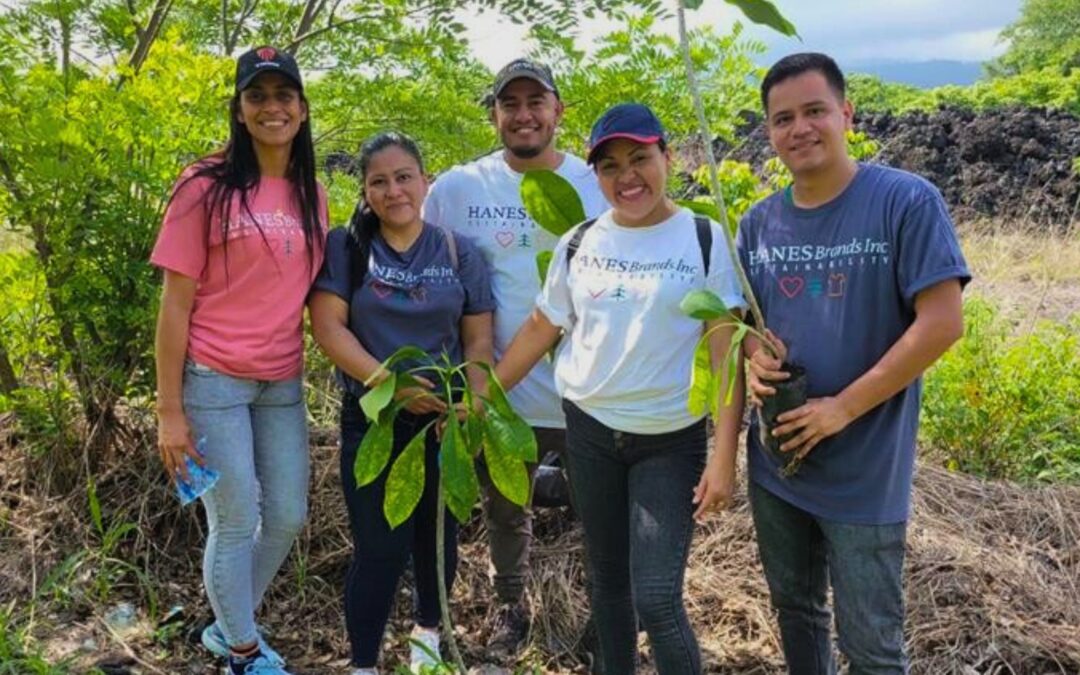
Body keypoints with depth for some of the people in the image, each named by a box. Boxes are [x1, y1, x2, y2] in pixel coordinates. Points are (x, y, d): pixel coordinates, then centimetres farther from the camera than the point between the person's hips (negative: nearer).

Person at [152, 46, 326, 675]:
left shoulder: (312, 194, 6)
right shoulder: (207, 187, -9)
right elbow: (176, 302, -9)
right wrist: (170, 411, -11)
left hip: (283, 383, 5)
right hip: (214, 380, -5)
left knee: (289, 518, 12)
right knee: (236, 524, 4)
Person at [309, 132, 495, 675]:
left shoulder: (460, 252, 2)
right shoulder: (344, 247, -2)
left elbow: (478, 339, 2)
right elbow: (328, 327, -10)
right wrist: (390, 383, -20)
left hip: (444, 420, 2)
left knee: (437, 536, 16)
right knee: (379, 548, -2)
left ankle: (427, 631, 41)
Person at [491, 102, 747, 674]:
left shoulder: (704, 240, -8)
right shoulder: (578, 243, 2)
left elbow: (726, 354, -10)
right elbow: (540, 329, 9)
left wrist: (724, 457, -15)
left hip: (671, 440, -3)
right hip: (589, 431, 4)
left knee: (657, 600, -8)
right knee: (607, 581, 16)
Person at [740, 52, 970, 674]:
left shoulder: (907, 202, -13)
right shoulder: (759, 222, 3)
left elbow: (942, 324, -18)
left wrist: (842, 408, -19)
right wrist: (756, 357, -10)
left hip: (865, 473, -5)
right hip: (776, 463, 5)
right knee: (796, 611, 22)